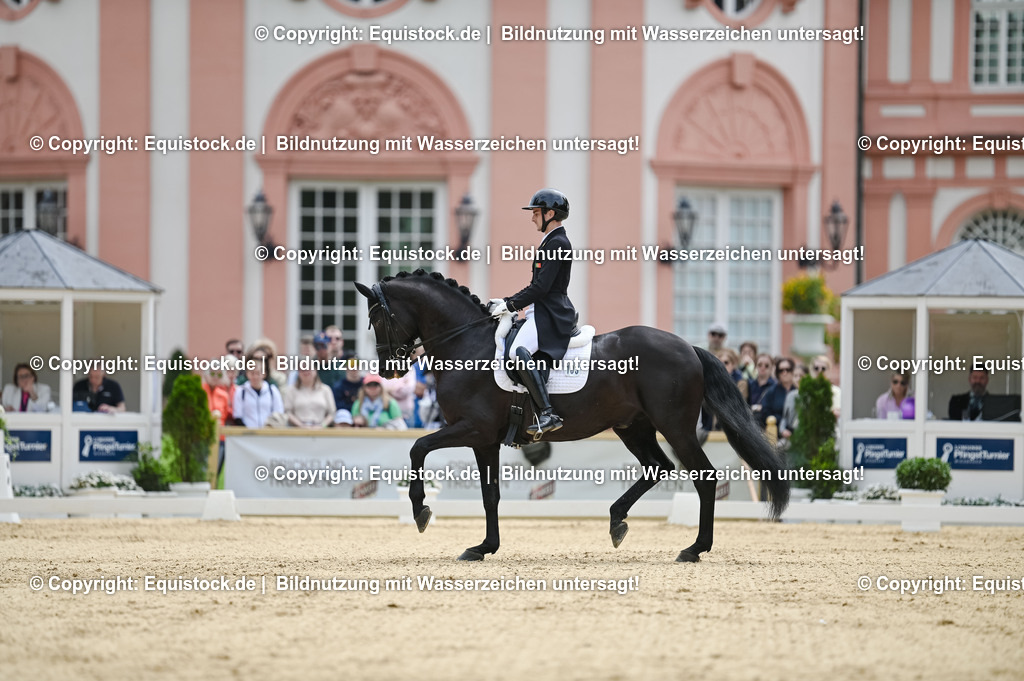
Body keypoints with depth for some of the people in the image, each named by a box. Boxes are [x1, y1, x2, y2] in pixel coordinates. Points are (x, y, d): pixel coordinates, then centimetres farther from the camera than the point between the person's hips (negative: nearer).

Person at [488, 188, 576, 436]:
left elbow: (541, 287, -18)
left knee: (518, 351, -32)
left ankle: (548, 414, -36)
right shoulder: (550, 242, 21)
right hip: (542, 313, 12)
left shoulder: (557, 243, -11)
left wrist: (509, 306, -14)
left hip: (551, 316, -12)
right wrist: (507, 302, 17)